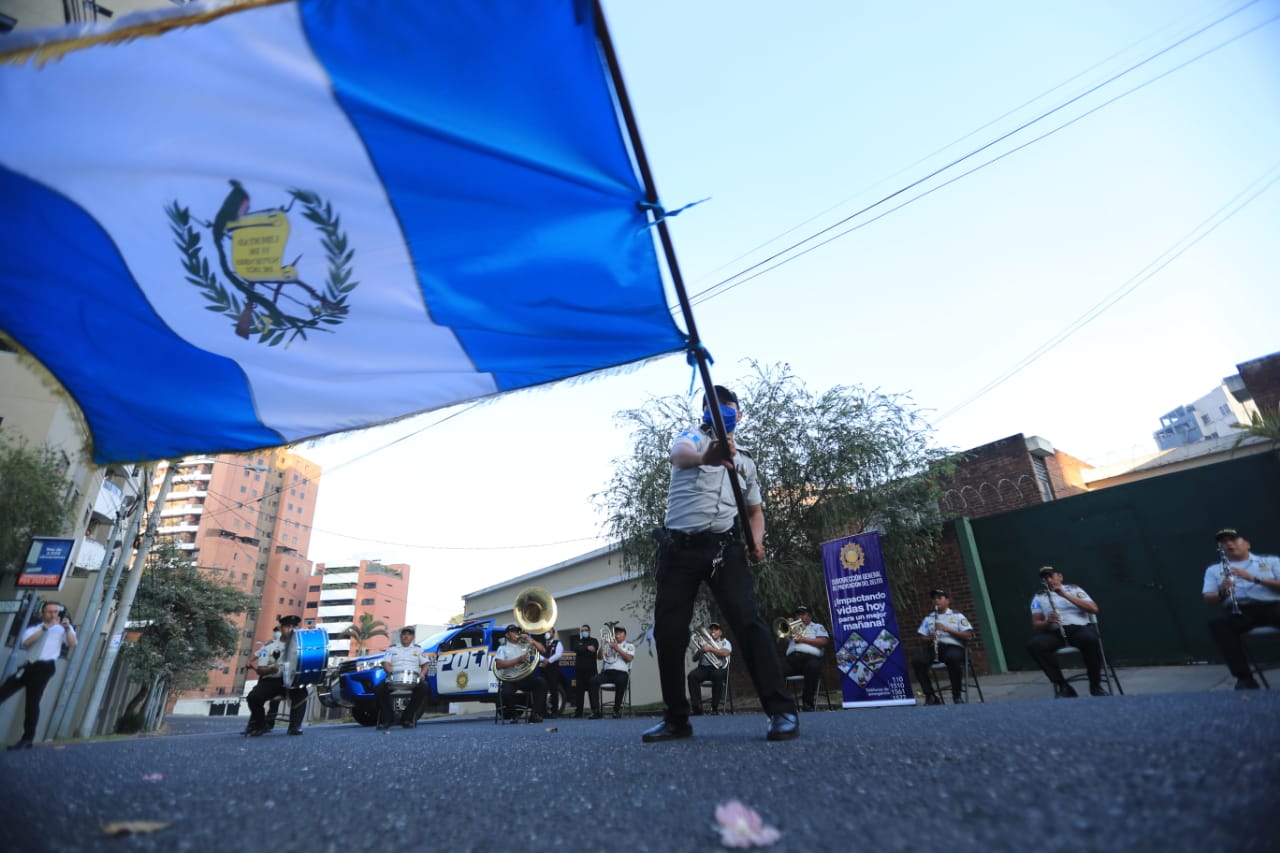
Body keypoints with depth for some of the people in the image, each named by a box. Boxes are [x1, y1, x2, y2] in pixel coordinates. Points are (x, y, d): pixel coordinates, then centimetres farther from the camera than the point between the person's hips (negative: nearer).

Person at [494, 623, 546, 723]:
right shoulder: (503, 648, 8)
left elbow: (542, 650, 11)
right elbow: (499, 665, -9)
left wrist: (529, 639, -1)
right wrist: (518, 660, -14)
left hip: (525, 677, 3)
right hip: (510, 679, -3)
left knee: (541, 682, -24)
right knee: (506, 693, -35)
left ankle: (535, 714, -19)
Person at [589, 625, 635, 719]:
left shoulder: (629, 646, 17)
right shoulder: (608, 645, 24)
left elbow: (629, 658, -2)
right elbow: (599, 657, 12)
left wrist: (618, 649, -10)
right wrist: (603, 645, -2)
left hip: (621, 672, -3)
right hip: (607, 672, 3)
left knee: (620, 681, -38)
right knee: (593, 681, -26)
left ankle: (617, 710, -23)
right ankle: (595, 711, -21)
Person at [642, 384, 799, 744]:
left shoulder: (744, 460, 20)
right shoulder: (692, 438, 5)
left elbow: (755, 509, 27)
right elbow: (680, 455, -22)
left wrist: (756, 540, 4)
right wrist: (705, 456, -47)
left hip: (723, 547, 2)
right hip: (679, 548, -2)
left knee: (748, 621, -15)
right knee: (668, 632, 0)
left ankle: (781, 709, -9)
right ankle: (676, 718, 15)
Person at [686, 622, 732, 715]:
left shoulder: (725, 642, 14)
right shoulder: (703, 642, 21)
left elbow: (725, 653, -10)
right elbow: (694, 658, 14)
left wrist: (710, 649, -17)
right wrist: (700, 651, -7)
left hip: (719, 667, -3)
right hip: (703, 667, 3)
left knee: (717, 675, -38)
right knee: (692, 675, -27)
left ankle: (715, 708, -27)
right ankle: (696, 708, -23)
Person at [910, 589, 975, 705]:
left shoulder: (957, 615, 11)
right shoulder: (928, 618, 20)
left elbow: (968, 636, 0)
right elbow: (922, 638, 16)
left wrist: (947, 629, -10)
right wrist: (929, 638, -8)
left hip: (953, 646, -3)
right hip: (935, 647, 3)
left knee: (953, 658, -39)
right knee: (917, 660, -26)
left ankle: (957, 695, -18)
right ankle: (930, 696, -17)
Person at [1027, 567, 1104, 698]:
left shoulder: (1073, 589, 15)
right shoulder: (1038, 597, 15)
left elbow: (1094, 609, -1)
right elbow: (1035, 625, 8)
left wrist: (1066, 595, -9)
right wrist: (1048, 622, -15)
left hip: (1080, 628, -1)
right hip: (1056, 633, 1)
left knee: (1091, 638, -37)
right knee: (1033, 645, -30)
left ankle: (1095, 685, -16)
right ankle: (1062, 686, -20)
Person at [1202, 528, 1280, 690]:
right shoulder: (1214, 569, 20)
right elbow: (1208, 600, 10)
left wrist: (1254, 578, -12)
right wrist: (1222, 592, -11)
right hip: (1238, 609, 1)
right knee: (1216, 622, -34)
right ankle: (1244, 677, -30)